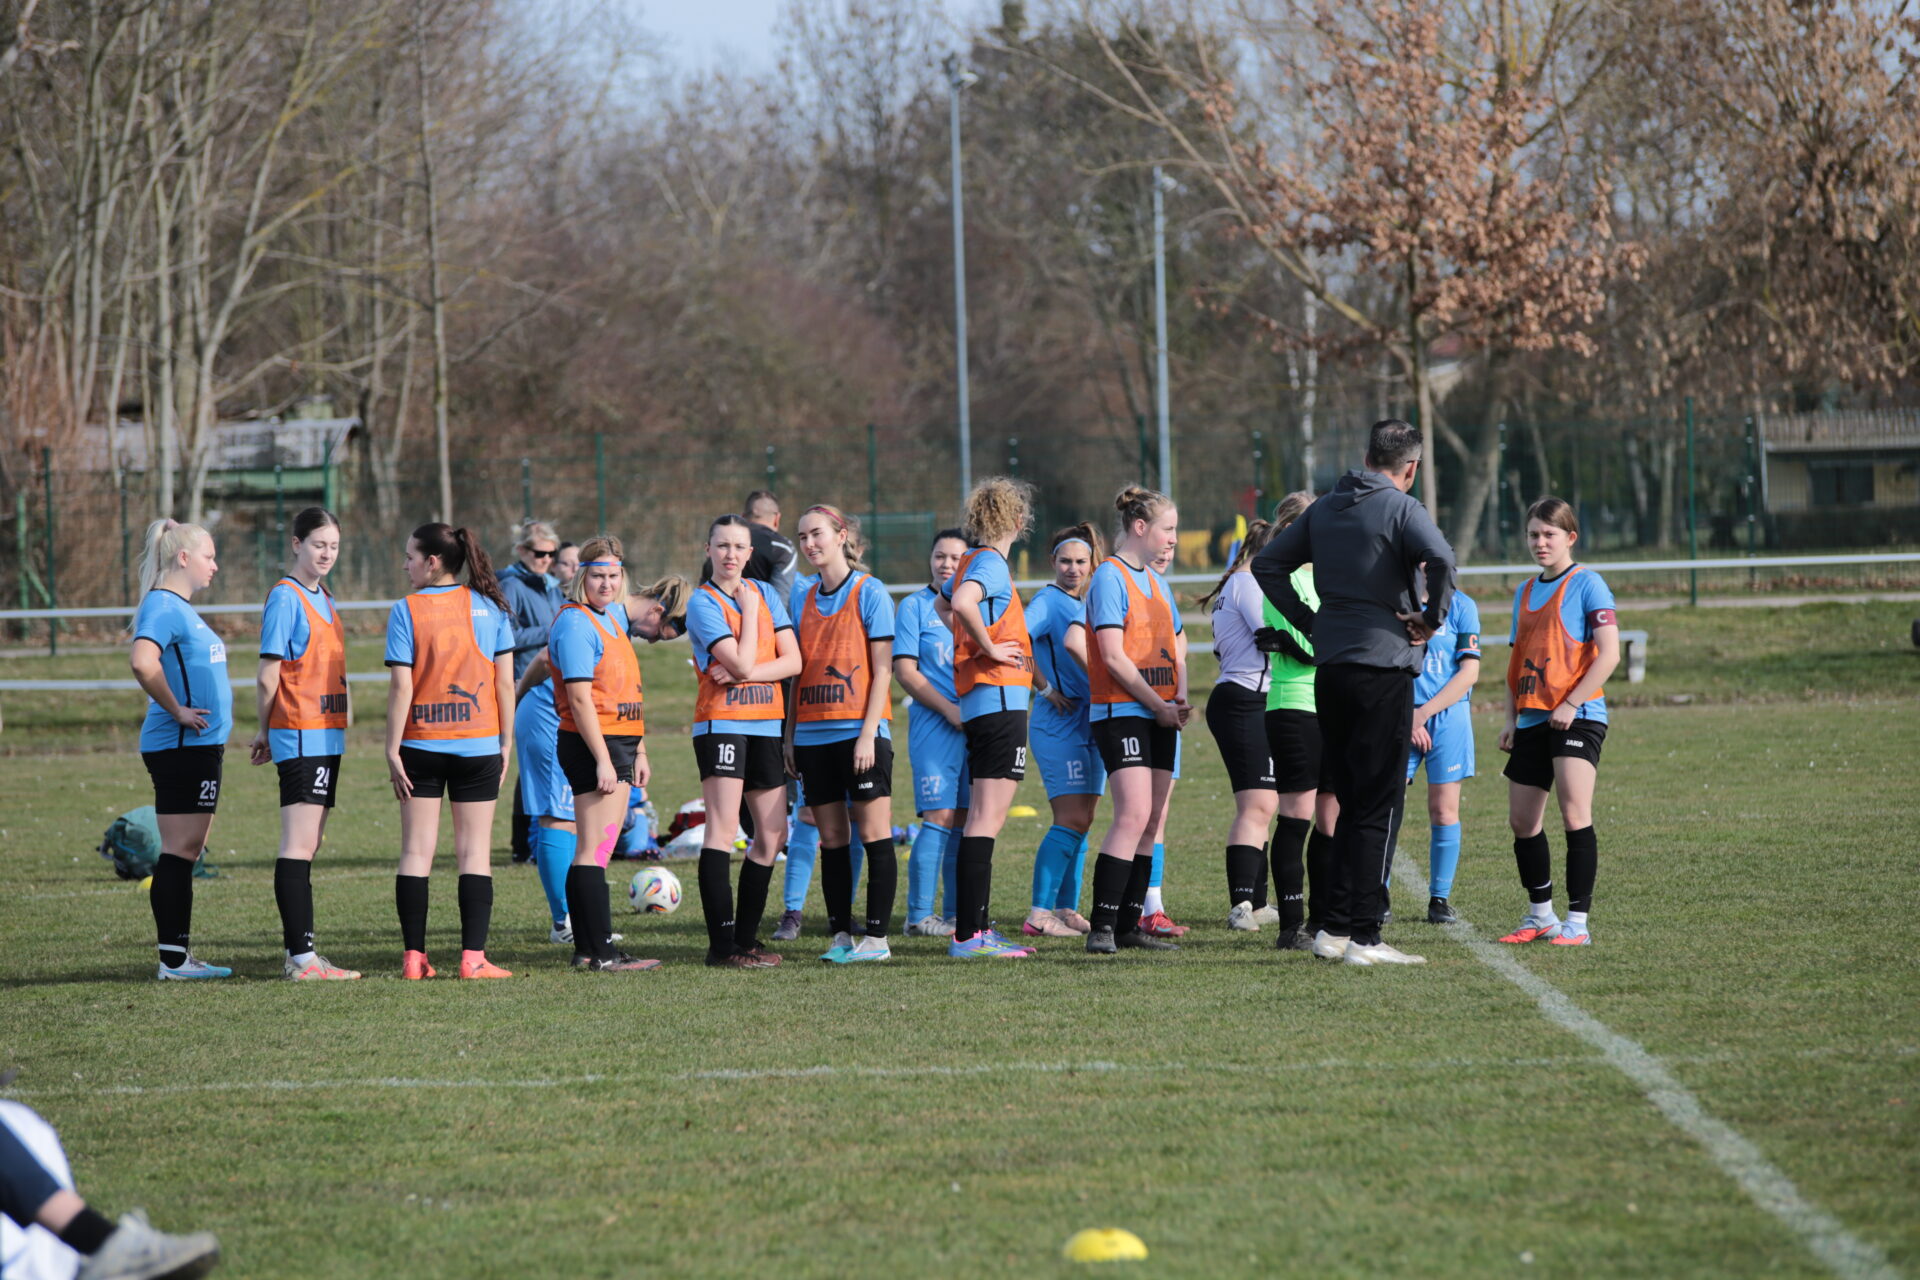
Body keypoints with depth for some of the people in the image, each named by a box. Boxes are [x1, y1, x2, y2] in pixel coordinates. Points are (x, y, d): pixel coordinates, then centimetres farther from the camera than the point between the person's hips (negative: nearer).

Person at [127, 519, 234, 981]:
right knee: (179, 850, -8)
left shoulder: (181, 609, 18)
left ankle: (180, 955, 13)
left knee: (186, 851, 10)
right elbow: (142, 662, -30)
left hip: (200, 747, 10)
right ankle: (173, 959, -8)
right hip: (180, 747, -10)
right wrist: (176, 711, -20)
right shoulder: (163, 607, -13)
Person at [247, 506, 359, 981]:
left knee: (309, 847, 11)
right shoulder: (286, 596, -10)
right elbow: (268, 676, -11)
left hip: (326, 736, 9)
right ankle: (301, 957, -14)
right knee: (299, 846, -11)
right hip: (300, 736, -9)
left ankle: (299, 952, 15)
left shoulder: (322, 598, 16)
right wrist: (267, 730, -1)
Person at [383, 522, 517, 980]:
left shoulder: (407, 611, -6)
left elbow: (401, 687, -9)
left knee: (416, 851, 5)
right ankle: (473, 956, -3)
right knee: (475, 852, 4)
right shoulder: (488, 607, 1)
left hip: (421, 746, -1)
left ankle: (414, 957, 2)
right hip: (478, 747, 1)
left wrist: (393, 751, -5)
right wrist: (506, 742, 9)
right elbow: (505, 682, 1)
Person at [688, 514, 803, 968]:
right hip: (722, 722, -6)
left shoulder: (765, 593, 11)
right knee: (722, 829, -14)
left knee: (773, 834, 8)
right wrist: (748, 610, -7)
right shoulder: (703, 602, -7)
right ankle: (721, 944, -17)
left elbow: (793, 661, 2)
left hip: (767, 725, 6)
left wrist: (742, 674, -11)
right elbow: (742, 663, -16)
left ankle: (746, 936, 17)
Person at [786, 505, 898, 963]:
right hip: (813, 734, 5)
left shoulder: (869, 593, -4)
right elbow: (797, 672, 15)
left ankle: (877, 936, -2)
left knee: (873, 833, -5)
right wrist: (790, 736, 10)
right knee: (831, 838, 6)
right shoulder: (802, 598, 12)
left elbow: (882, 669, -7)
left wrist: (868, 733, -13)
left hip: (859, 731, -5)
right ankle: (840, 935, 10)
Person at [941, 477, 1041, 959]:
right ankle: (967, 935, -16)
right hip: (999, 699, -10)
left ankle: (976, 929, 15)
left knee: (982, 819, 12)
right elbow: (963, 603, -31)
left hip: (977, 704, 10)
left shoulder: (971, 561, 14)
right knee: (987, 818, -11)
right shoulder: (991, 564, -12)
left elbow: (947, 598, 31)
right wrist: (991, 649, -18)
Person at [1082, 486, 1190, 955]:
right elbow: (1113, 656, -15)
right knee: (1133, 816, -18)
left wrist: (1180, 699, 4)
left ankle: (1129, 926, 9)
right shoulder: (1111, 577, -8)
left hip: (1159, 716, 9)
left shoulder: (1155, 581, 18)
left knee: (1151, 821, 6)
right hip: (1121, 712, -9)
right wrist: (1159, 706, -13)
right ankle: (1102, 928, -19)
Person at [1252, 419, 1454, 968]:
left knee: (1352, 803, 15)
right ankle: (1363, 937, -5)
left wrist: (1308, 620, 14)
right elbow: (1441, 558, -25)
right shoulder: (1401, 508, -8)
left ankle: (1334, 927, 12)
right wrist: (1432, 617, -11)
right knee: (1379, 807, -3)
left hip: (1329, 670, 7)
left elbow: (1267, 565, 17)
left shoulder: (1324, 509, 13)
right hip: (1383, 666, -7)